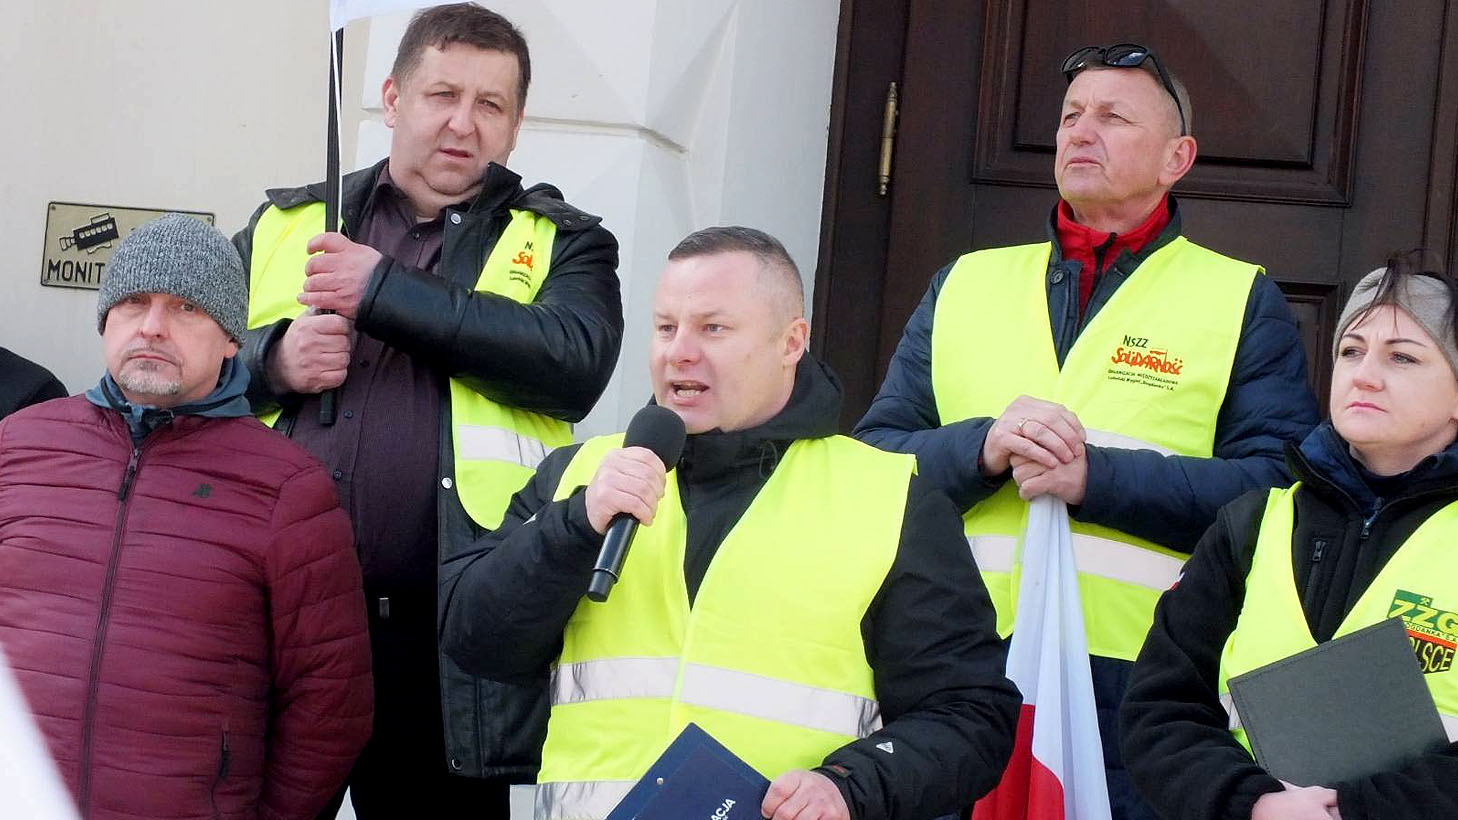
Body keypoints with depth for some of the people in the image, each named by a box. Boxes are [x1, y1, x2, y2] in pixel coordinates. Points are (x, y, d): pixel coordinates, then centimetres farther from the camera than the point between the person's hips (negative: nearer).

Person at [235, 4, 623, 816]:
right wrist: (272, 360, -8)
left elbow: (575, 361, -12)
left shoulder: (562, 245, 8)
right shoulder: (287, 226, 14)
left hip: (456, 647, -2)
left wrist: (383, 291, -11)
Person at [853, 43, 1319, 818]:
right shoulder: (965, 284, 17)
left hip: (1140, 685, -3)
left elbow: (1276, 488, -6)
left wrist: (1094, 477, -15)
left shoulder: (1243, 302, 8)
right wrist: (982, 447, -9)